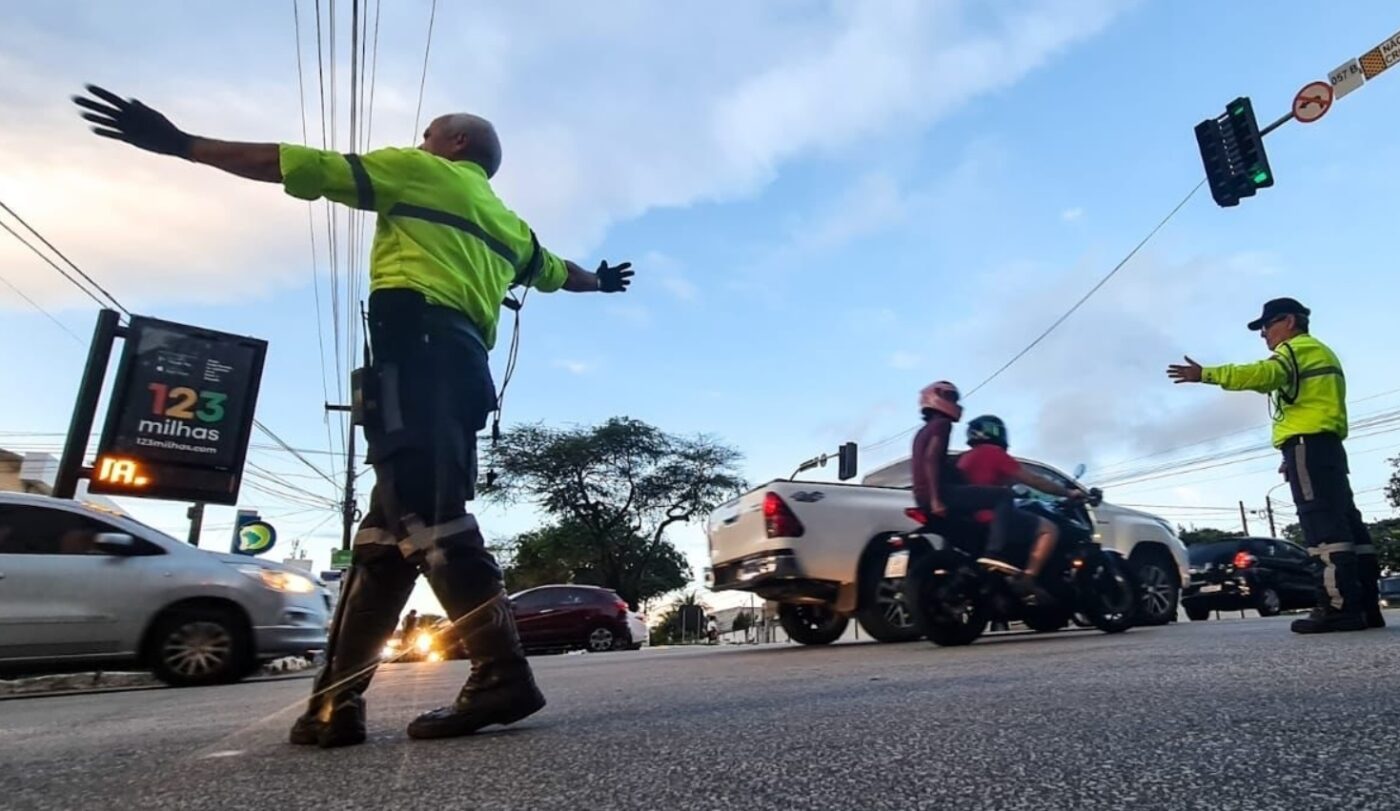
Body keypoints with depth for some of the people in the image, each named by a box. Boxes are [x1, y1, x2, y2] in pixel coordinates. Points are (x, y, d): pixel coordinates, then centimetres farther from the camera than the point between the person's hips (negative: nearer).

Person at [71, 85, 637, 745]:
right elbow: (555, 270, 49)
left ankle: (502, 673, -24)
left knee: (424, 511, -18)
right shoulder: (505, 222, 33)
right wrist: (600, 280, 71)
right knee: (387, 534, 4)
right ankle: (336, 702, 5)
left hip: (416, 344, -7)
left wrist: (179, 142, 20)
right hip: (467, 362, 8)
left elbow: (297, 165, 13)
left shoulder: (417, 170, 17)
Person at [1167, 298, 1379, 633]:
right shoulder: (1321, 354, 31)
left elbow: (1262, 374, -23)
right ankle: (1365, 605, 7)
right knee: (1343, 522, 6)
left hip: (1307, 443, -11)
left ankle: (1339, 606, -20)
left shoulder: (1298, 348, -1)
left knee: (1324, 524, -16)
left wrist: (1205, 374, -29)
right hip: (1328, 444, 11)